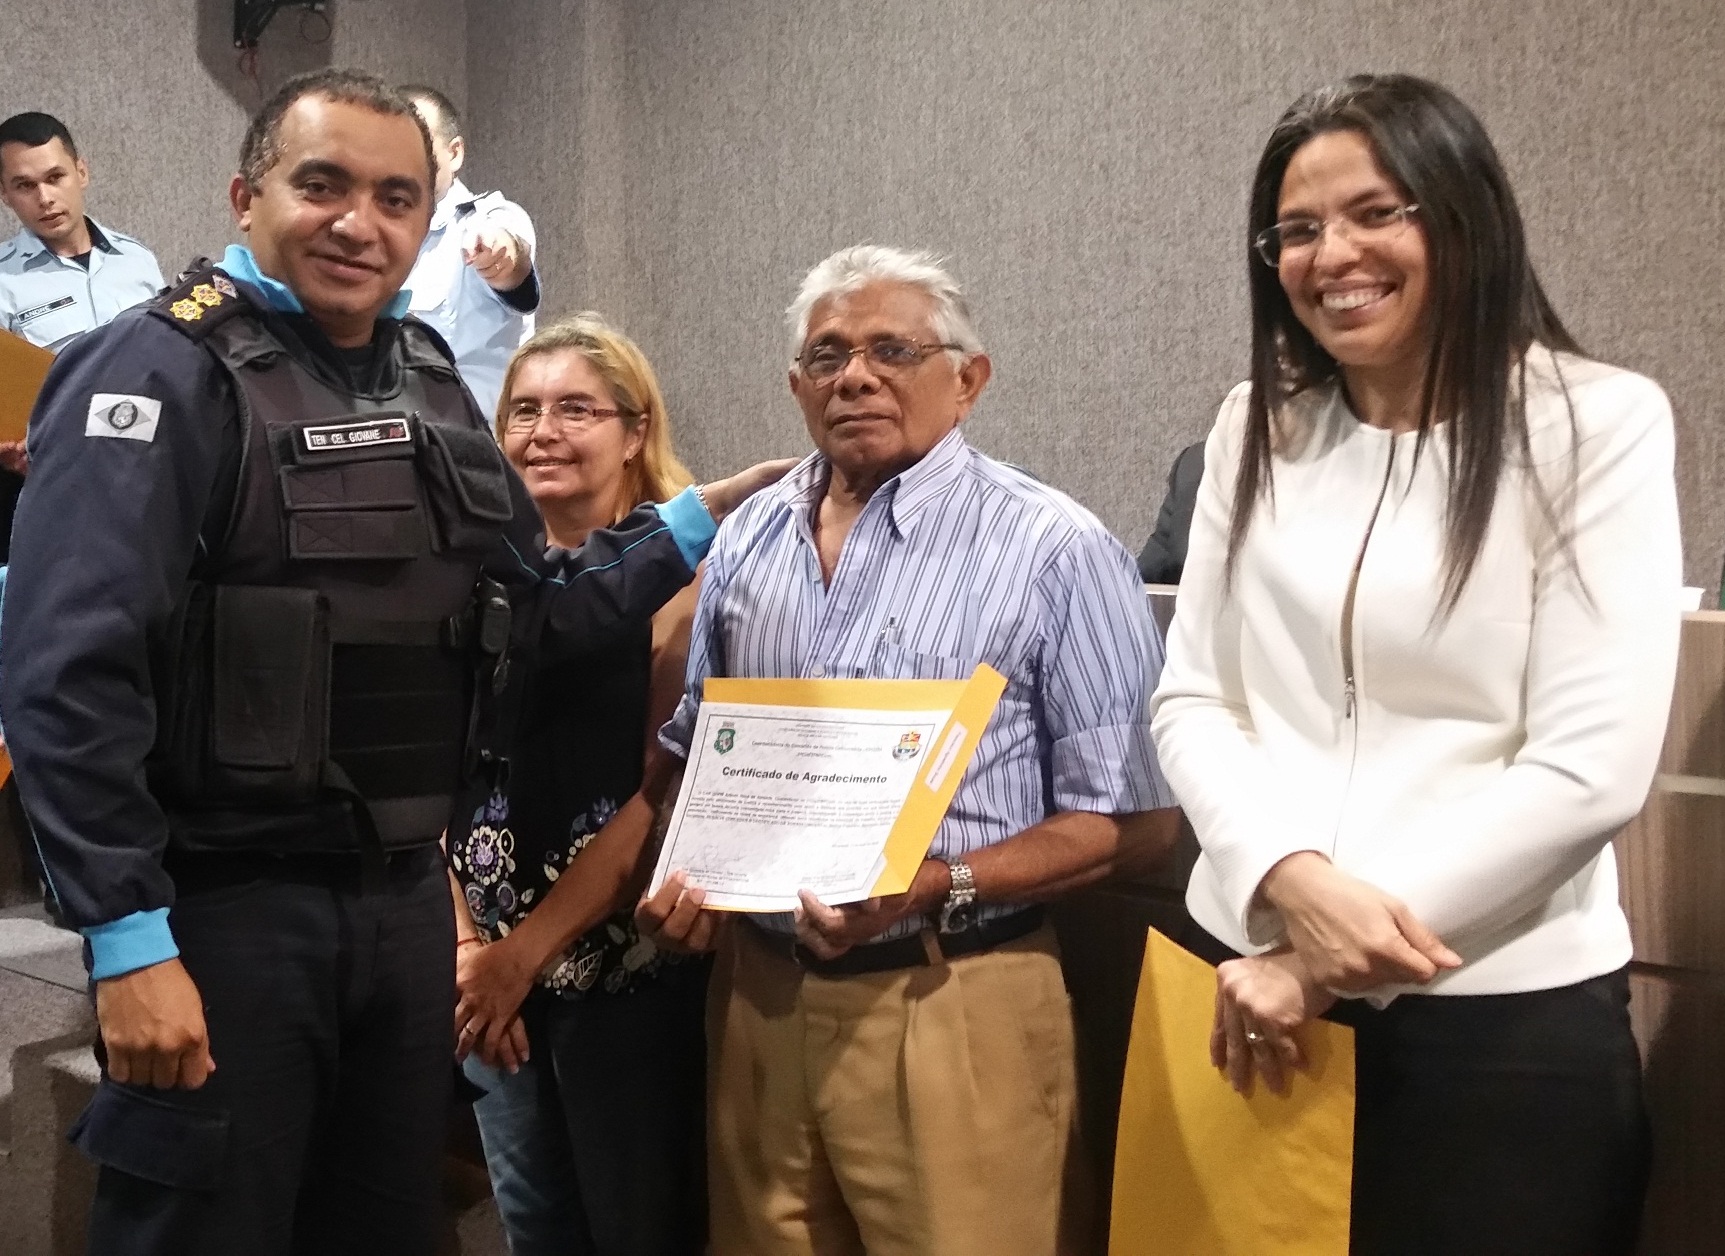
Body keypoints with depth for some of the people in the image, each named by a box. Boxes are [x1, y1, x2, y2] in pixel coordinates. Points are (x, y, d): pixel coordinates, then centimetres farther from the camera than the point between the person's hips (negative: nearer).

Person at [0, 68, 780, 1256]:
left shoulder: (429, 381, 10)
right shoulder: (163, 370, -12)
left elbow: (529, 606, 15)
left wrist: (700, 519, 10)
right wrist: (131, 939, -23)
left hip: (407, 895, 7)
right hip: (224, 908, -7)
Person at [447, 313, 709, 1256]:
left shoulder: (677, 569, -9)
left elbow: (666, 793, -13)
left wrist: (528, 951, -12)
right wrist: (461, 944, -4)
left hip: (627, 966, -4)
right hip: (489, 973, 5)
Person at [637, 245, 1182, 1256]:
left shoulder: (1056, 552, -10)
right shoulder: (747, 545, 8)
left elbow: (1136, 817, -11)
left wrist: (940, 888, -21)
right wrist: (681, 876, -1)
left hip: (948, 1008, -5)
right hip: (757, 992, 5)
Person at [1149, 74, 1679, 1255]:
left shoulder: (1600, 422, -8)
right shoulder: (1259, 425, 5)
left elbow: (1591, 767, -13)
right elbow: (1191, 698, 3)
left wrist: (1322, 965, -13)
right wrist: (1293, 881, -16)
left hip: (1506, 1017, -3)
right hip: (1259, 995, 4)